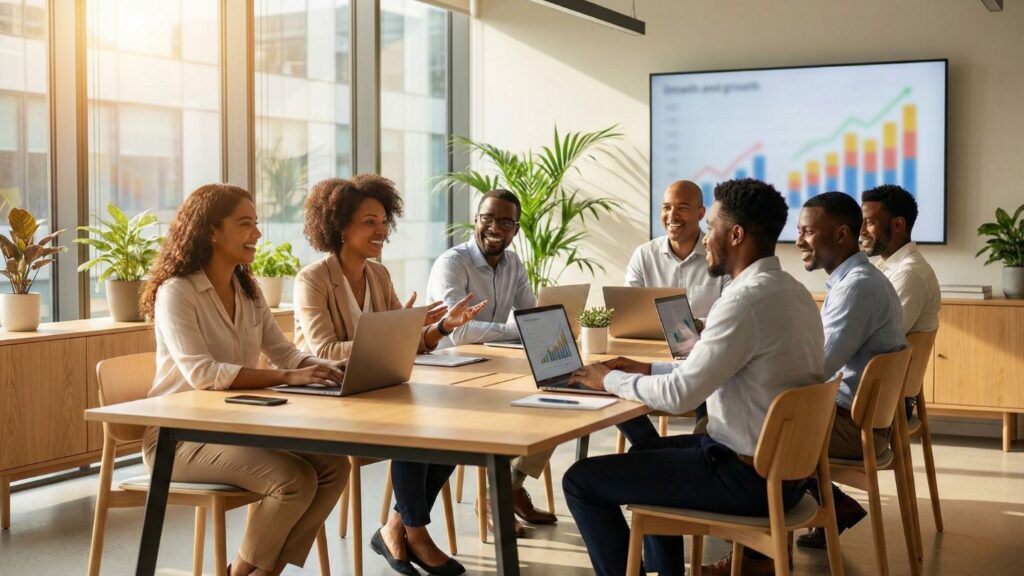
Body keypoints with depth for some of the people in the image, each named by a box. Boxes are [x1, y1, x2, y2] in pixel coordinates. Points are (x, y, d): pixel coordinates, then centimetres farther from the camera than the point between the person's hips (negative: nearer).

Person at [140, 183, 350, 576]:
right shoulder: (176, 292, -15)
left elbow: (285, 353, 7)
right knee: (295, 479, -26)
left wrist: (328, 368, -16)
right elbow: (202, 373, -27)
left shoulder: (248, 290, 10)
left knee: (332, 466, -13)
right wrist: (288, 378, -34)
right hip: (178, 436, -7)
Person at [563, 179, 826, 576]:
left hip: (748, 477, -10)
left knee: (581, 481, -4)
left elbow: (679, 394, -22)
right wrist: (648, 369, 15)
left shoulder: (749, 299, -24)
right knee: (646, 451, 31)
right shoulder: (789, 290, 7)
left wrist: (611, 379, -6)